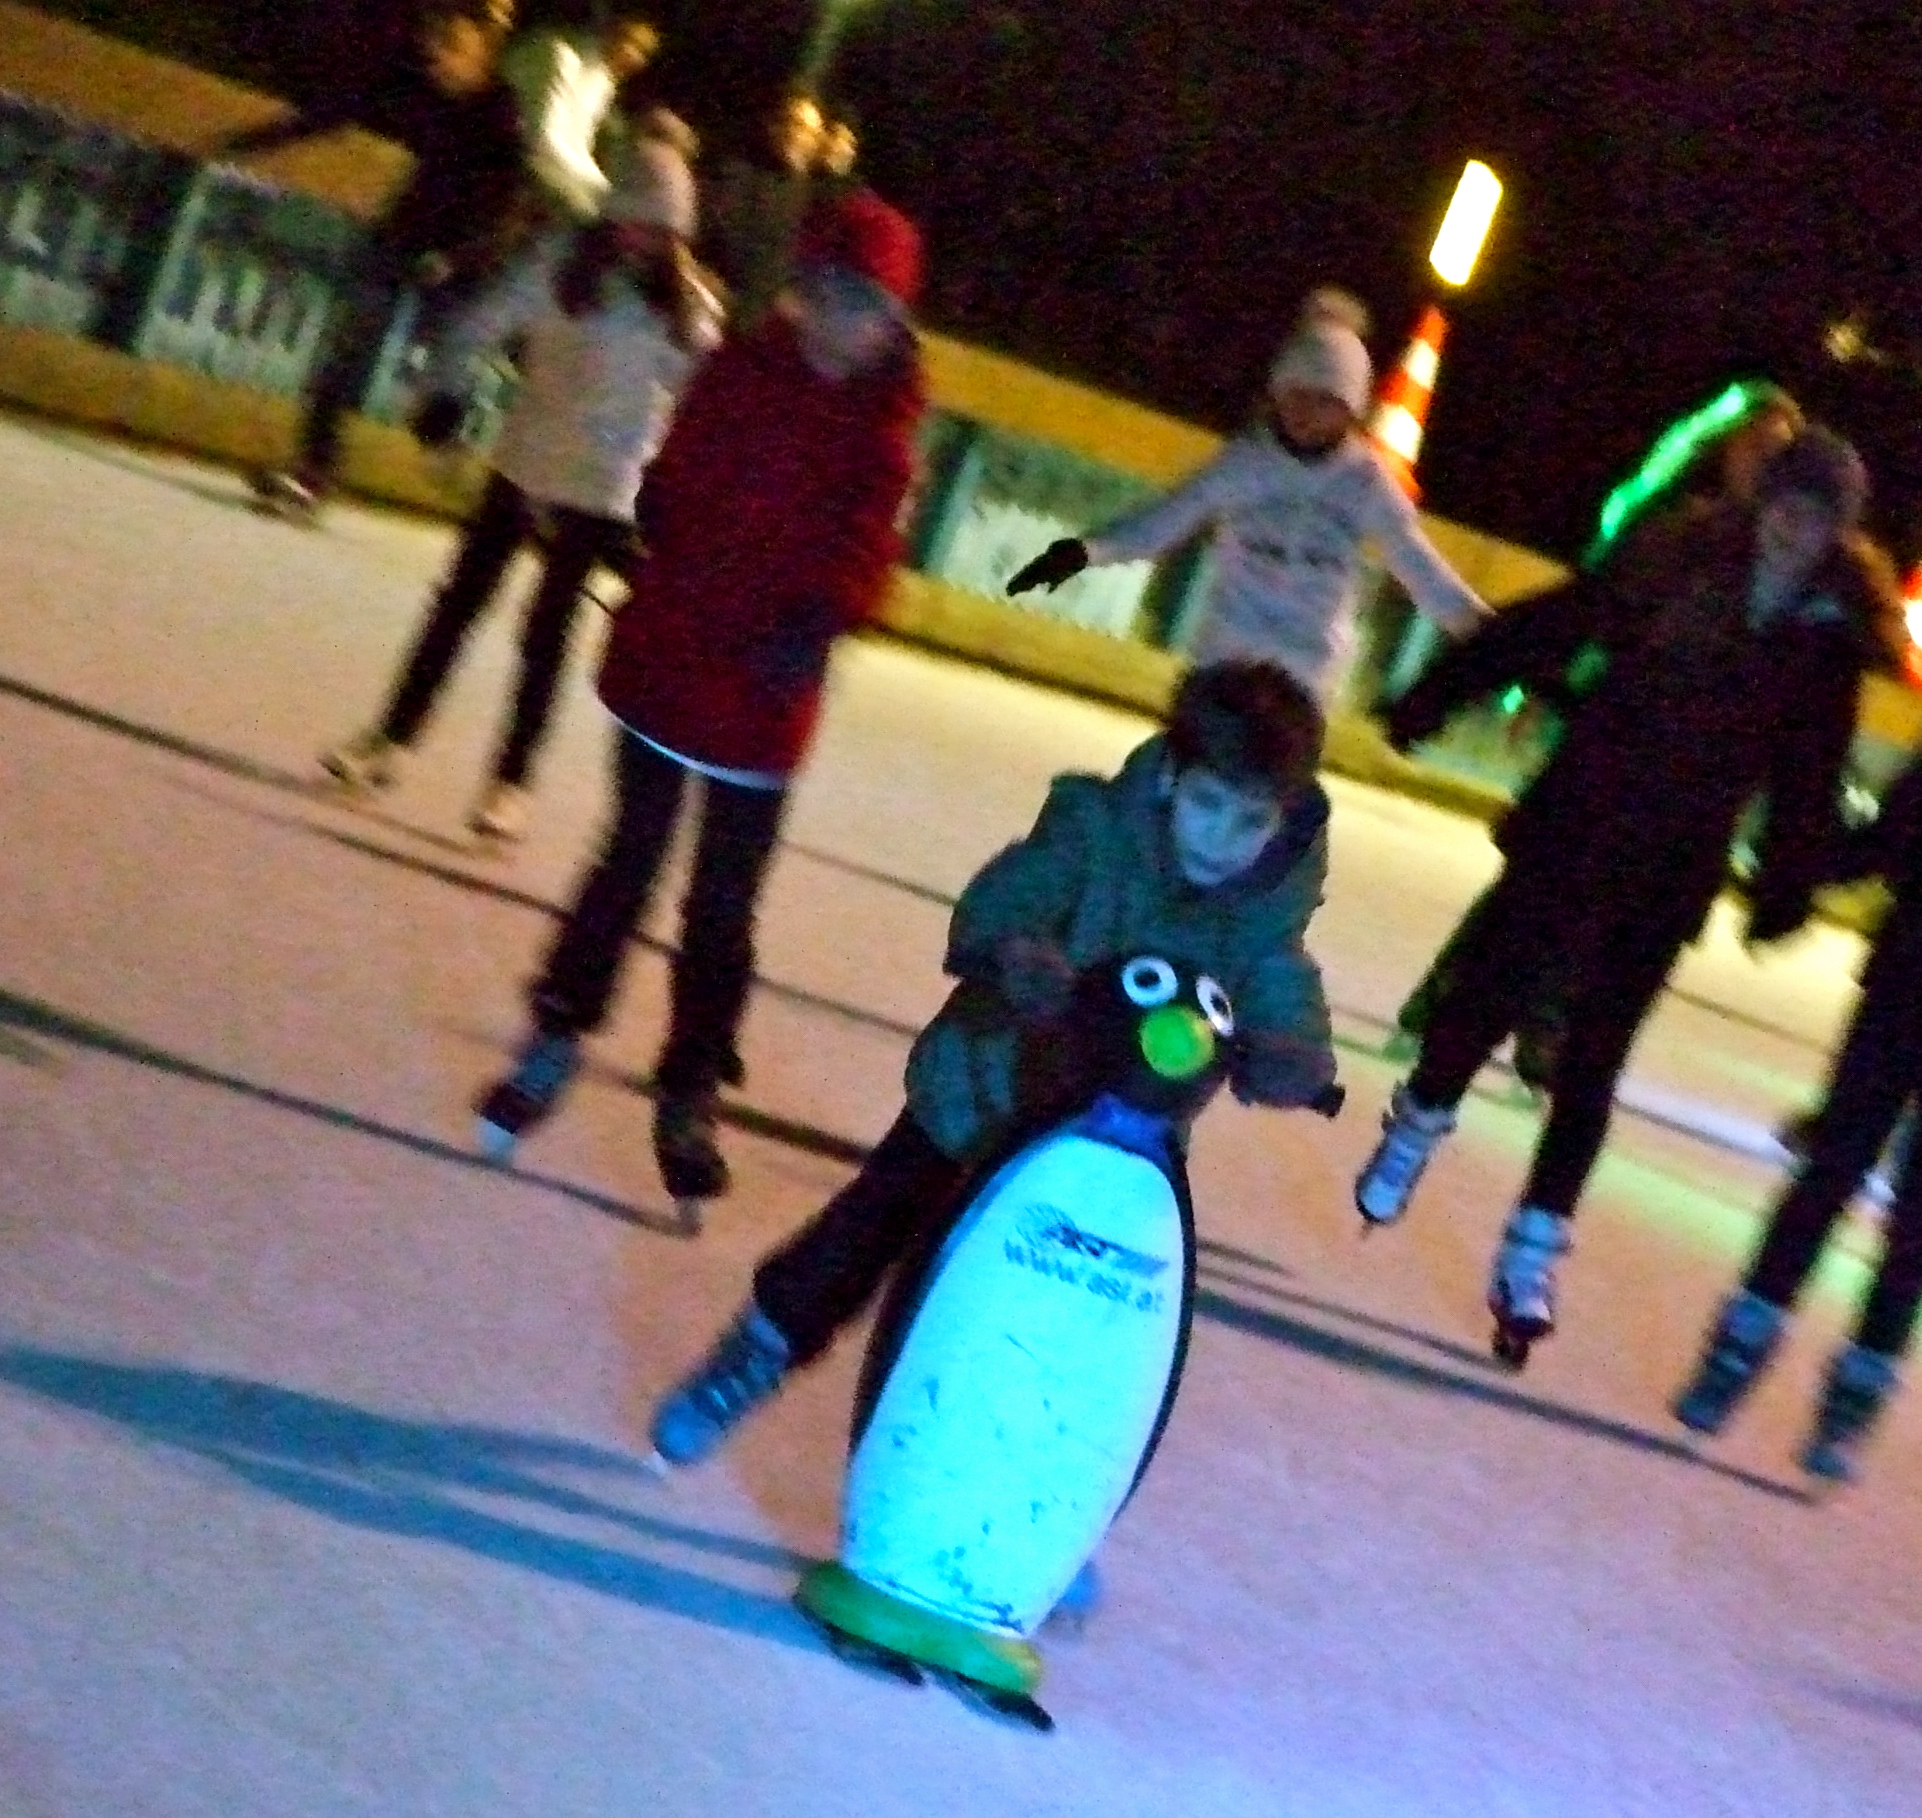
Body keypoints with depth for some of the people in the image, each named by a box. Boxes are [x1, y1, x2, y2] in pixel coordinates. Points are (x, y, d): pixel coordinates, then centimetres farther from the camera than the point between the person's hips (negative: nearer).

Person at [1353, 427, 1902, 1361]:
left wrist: (1786, 884, 3)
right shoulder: (1682, 560, -7)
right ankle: (1418, 1122, 36)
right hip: (1570, 828, 0)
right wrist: (1437, 694, -5)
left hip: (1669, 876, 0)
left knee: (1592, 1058, 2)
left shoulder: (1834, 629, -4)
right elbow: (1551, 626, -4)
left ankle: (1533, 1248, 11)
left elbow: (1808, 777, 4)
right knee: (1487, 994, 7)